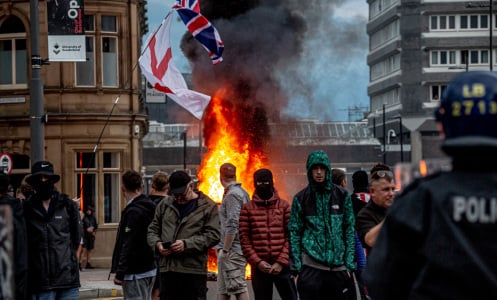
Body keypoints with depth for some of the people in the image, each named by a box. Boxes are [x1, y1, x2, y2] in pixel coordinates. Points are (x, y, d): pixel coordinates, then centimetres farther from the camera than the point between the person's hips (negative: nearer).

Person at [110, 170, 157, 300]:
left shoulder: (133, 212, -17)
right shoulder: (151, 207, 11)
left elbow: (128, 245, -21)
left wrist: (120, 273, -18)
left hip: (135, 273, -10)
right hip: (150, 269, 10)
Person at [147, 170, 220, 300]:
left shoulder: (208, 206, 1)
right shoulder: (165, 204, 14)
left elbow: (213, 235, -6)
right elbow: (152, 230, 19)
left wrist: (187, 244, -16)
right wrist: (157, 244, -4)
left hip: (193, 271, -4)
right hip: (167, 269, 4)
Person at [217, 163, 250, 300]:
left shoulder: (232, 195, -13)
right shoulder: (243, 193, 17)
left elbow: (232, 225, -21)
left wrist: (225, 249, -17)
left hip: (232, 251, -10)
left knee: (239, 288, -9)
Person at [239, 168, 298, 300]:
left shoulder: (284, 205, 6)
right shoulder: (247, 208, 7)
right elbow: (244, 239, 2)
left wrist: (282, 262, -8)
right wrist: (257, 262, -9)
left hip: (282, 265, 0)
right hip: (259, 266, 1)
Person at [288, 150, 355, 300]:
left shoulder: (342, 196, 8)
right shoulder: (301, 198, 5)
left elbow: (349, 229, 7)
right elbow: (294, 232, 4)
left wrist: (350, 260, 0)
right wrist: (296, 263, -3)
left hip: (338, 264, 1)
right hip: (311, 264, -1)